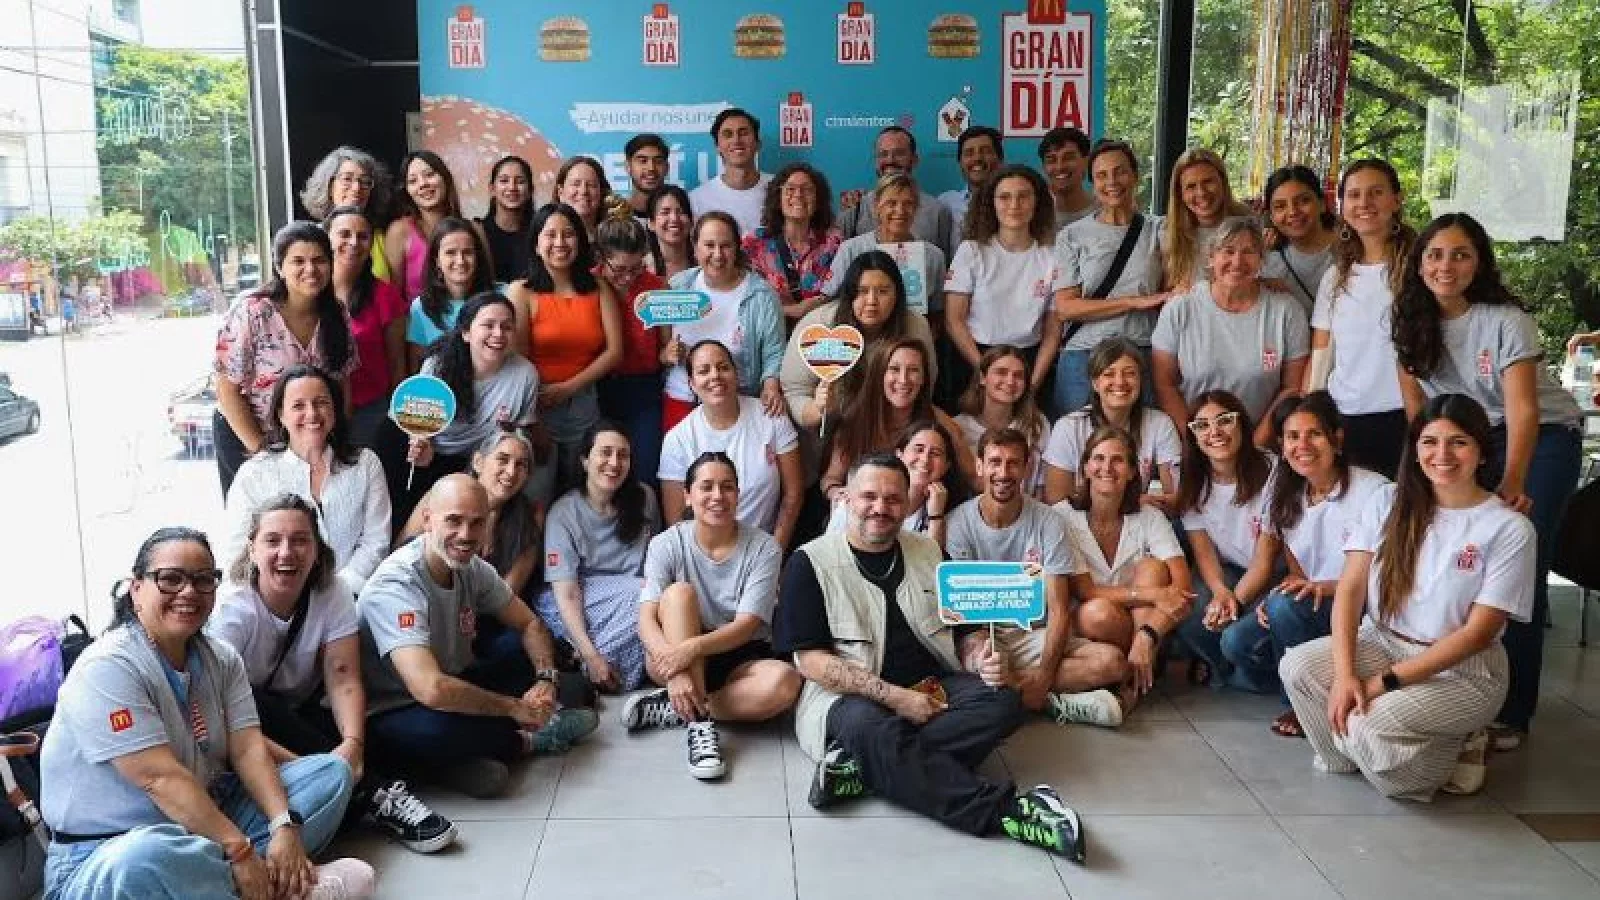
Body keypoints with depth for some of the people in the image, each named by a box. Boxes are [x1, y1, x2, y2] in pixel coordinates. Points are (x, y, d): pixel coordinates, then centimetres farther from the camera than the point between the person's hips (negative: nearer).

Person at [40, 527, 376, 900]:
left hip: (207, 821, 8)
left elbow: (248, 749, -4)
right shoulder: (106, 669, -17)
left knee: (331, 771, 0)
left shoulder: (222, 659, 6)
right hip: (104, 856, -7)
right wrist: (242, 852, -27)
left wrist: (285, 826, -20)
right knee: (143, 861, -42)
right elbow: (161, 777, -24)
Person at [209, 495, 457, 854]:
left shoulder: (333, 594, -9)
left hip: (303, 718, 3)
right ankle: (371, 792, -34)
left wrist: (352, 743, -37)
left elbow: (343, 679, -15)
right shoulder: (230, 610, -21)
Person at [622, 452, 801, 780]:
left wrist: (691, 648, -34)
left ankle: (673, 709, -21)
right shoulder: (667, 544, -6)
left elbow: (746, 626, -16)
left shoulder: (763, 548, -8)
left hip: (739, 660, 0)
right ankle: (700, 720, -31)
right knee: (679, 592, -29)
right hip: (674, 657, 0)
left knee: (784, 682, -33)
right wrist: (676, 669, -36)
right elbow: (647, 619, -17)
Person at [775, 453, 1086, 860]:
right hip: (849, 697, -5)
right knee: (872, 728, -38)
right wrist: (894, 696, -19)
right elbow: (811, 660, -10)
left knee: (1004, 701, -22)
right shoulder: (811, 562, -2)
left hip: (932, 688, 5)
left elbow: (967, 628, 19)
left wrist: (985, 657, -6)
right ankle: (1006, 810, -35)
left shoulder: (928, 553, 14)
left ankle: (863, 768, -30)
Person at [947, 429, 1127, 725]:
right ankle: (1058, 702, -18)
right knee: (976, 665, -38)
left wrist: (1044, 675, -24)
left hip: (1034, 634, 2)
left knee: (1111, 661, -23)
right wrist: (984, 650, -28)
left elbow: (1059, 610, -8)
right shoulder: (959, 522, -6)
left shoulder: (1048, 522, -5)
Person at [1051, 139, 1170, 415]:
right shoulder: (1072, 235, 6)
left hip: (1144, 356, 1)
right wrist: (1138, 301, -8)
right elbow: (1065, 307, -3)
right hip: (1083, 358, -1)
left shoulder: (1157, 232, 10)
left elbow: (1173, 298, 9)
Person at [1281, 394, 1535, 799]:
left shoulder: (1510, 528, -10)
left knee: (1372, 725, -29)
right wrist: (1345, 672, -21)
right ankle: (1357, 753, 1)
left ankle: (1455, 747, 2)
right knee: (1297, 667, -24)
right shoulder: (1388, 502, 0)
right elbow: (1350, 587, -6)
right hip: (1380, 643, 4)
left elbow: (1478, 633, -13)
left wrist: (1386, 682, -19)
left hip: (1463, 669, -4)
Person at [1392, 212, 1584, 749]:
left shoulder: (1506, 320, -21)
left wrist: (1512, 483, -39)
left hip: (1542, 439, -4)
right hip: (1466, 441, 4)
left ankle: (1512, 712, -4)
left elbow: (1522, 410, -28)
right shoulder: (1412, 322, -6)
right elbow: (1416, 404, 0)